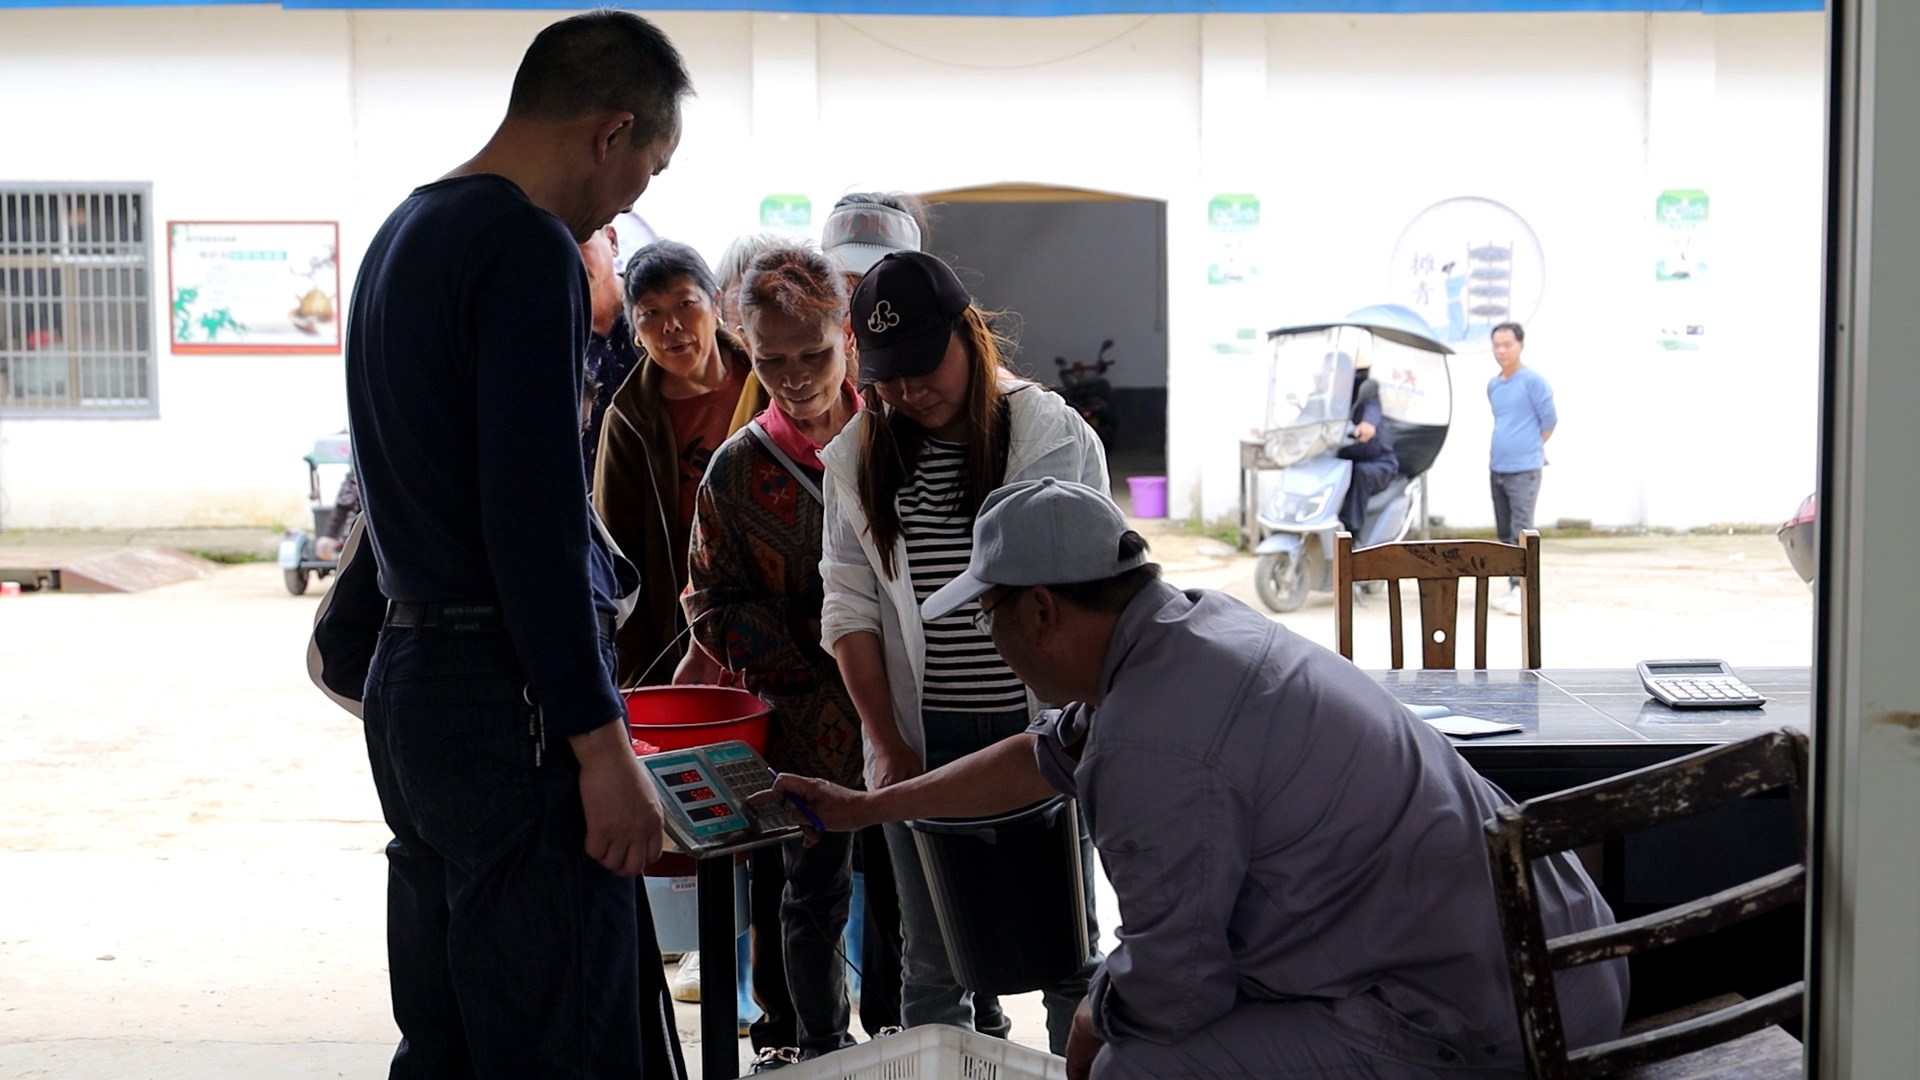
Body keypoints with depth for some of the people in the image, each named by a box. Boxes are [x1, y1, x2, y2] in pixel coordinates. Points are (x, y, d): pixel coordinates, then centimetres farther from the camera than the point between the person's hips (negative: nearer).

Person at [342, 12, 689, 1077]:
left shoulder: (405, 233, 17)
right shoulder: (529, 248, -14)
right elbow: (533, 517, -20)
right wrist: (600, 741, -17)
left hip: (410, 674, 10)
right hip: (511, 702, -10)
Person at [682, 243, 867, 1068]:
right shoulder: (739, 468, -2)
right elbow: (715, 599, -1)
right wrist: (810, 683, -12)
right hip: (808, 721, 1)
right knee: (816, 894, 15)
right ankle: (820, 1048, 33)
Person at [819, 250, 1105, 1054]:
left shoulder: (1056, 436, -2)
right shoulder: (856, 460, 6)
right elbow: (850, 608, 6)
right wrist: (886, 746, 0)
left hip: (1041, 727, -2)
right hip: (922, 741, 2)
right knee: (933, 968, 7)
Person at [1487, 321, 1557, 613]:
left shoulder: (1533, 381, -9)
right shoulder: (1492, 385, 12)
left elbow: (1550, 420, -5)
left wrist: (1529, 449, 4)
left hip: (1524, 470, -7)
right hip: (1497, 469, 7)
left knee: (1521, 531, -10)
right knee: (1504, 532, 9)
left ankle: (1522, 589, -11)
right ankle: (1513, 587, 15)